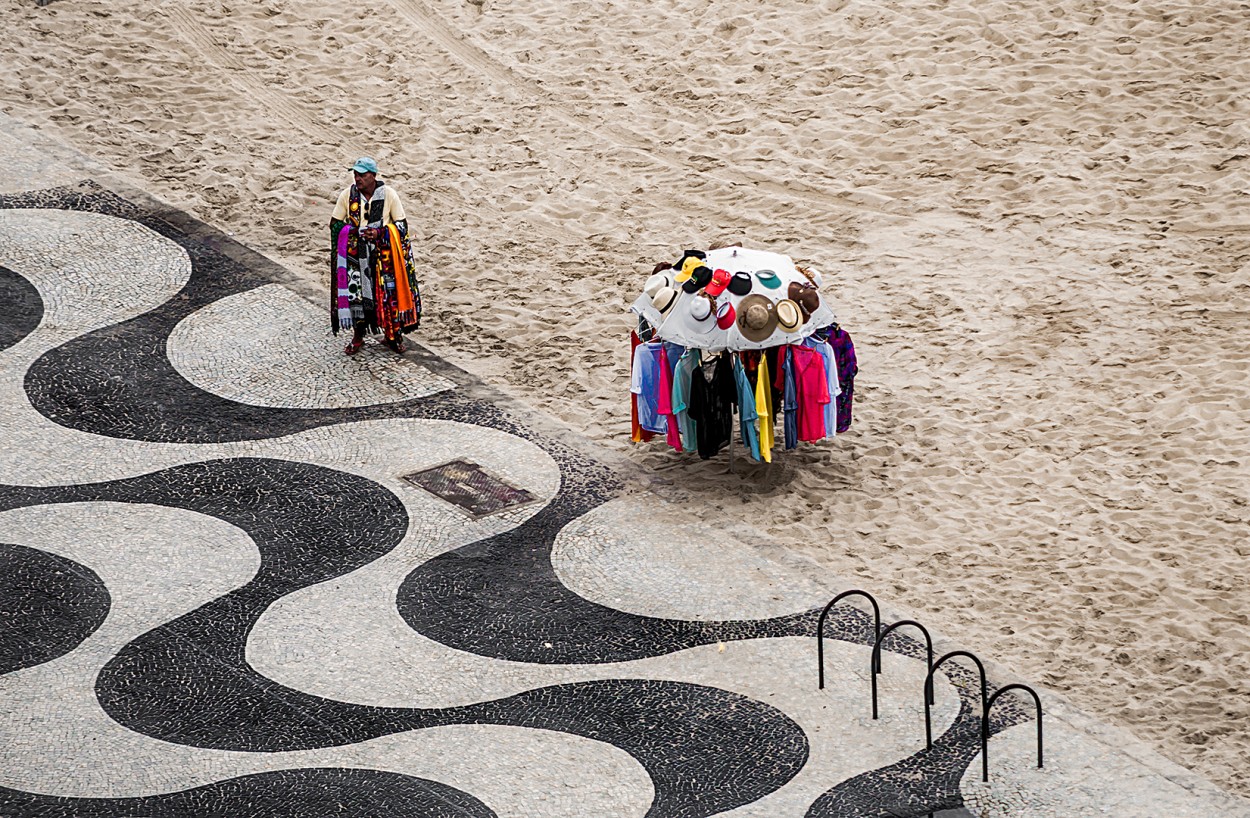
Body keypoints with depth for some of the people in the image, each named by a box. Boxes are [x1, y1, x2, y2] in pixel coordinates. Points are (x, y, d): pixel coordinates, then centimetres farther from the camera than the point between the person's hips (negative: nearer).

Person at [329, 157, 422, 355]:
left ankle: (393, 334, 18)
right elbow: (335, 223, 6)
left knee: (389, 291, 1)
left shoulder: (389, 194, -8)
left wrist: (379, 233, -18)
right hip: (355, 253, 1)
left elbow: (401, 224, -4)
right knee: (355, 291, 0)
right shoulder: (347, 195, -4)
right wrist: (353, 233, -8)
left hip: (384, 253, -1)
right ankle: (358, 336, 15)